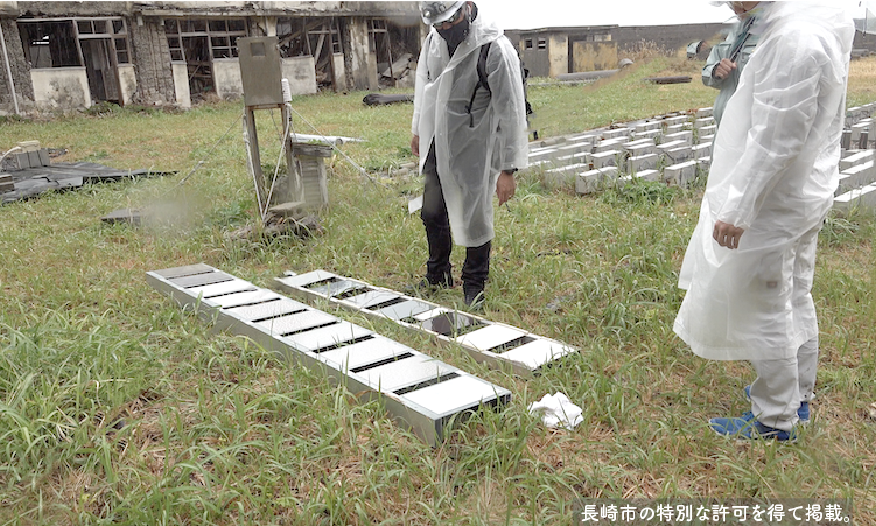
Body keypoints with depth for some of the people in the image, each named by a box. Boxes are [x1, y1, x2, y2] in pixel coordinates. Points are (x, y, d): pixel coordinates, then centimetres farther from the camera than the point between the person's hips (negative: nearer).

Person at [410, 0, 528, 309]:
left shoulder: (495, 49, -22)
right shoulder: (434, 40, 0)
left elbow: (511, 112, -20)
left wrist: (508, 169, -20)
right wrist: (418, 129, 25)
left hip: (475, 150, -6)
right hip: (438, 147, 6)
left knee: (474, 220, 3)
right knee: (432, 213, 15)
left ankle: (474, 287, 25)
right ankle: (438, 276, 39)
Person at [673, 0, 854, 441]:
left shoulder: (794, 37, -26)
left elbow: (774, 140, -26)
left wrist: (736, 209, -22)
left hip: (774, 201, -10)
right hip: (806, 191, 10)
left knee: (765, 312, 4)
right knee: (796, 299, 21)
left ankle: (775, 418, 20)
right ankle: (796, 392, 39)